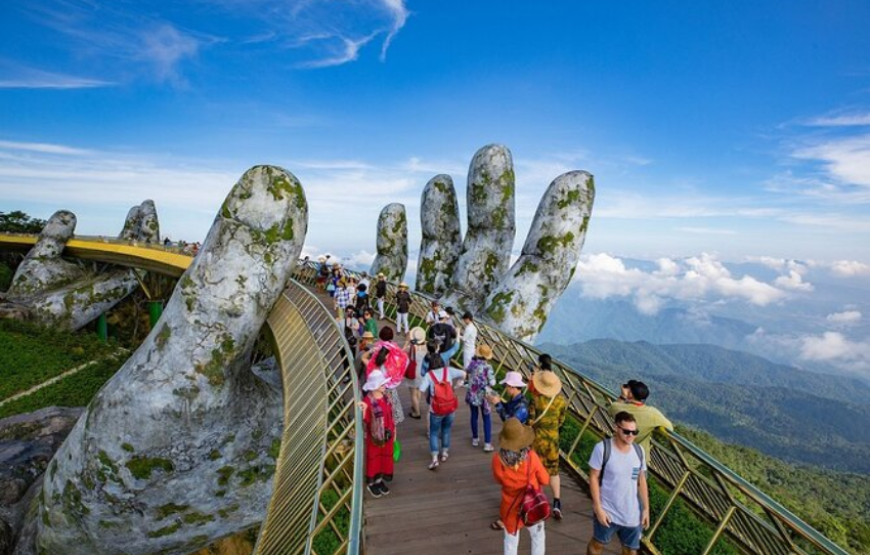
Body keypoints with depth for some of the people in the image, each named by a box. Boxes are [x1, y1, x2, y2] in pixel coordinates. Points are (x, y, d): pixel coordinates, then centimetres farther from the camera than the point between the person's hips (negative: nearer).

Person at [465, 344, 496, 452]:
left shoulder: (472, 363, -8)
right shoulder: (488, 367, -20)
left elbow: (466, 370, 14)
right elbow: (492, 383, -16)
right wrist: (492, 375, 3)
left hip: (472, 394, 4)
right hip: (483, 396, -4)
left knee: (474, 416, 19)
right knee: (487, 419, 8)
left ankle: (475, 439, 31)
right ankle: (487, 444, 8)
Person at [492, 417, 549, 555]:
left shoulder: (498, 460, -23)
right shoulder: (531, 456, -26)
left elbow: (499, 480, -3)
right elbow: (545, 480, -11)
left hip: (511, 507, 1)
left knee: (511, 542, 23)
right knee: (538, 537, 28)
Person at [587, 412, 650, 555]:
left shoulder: (639, 451, -4)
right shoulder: (602, 448, -20)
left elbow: (642, 481, 6)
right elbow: (593, 478, -14)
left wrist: (646, 508, 4)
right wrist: (598, 508, -15)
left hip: (632, 514, 4)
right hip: (607, 511, -4)